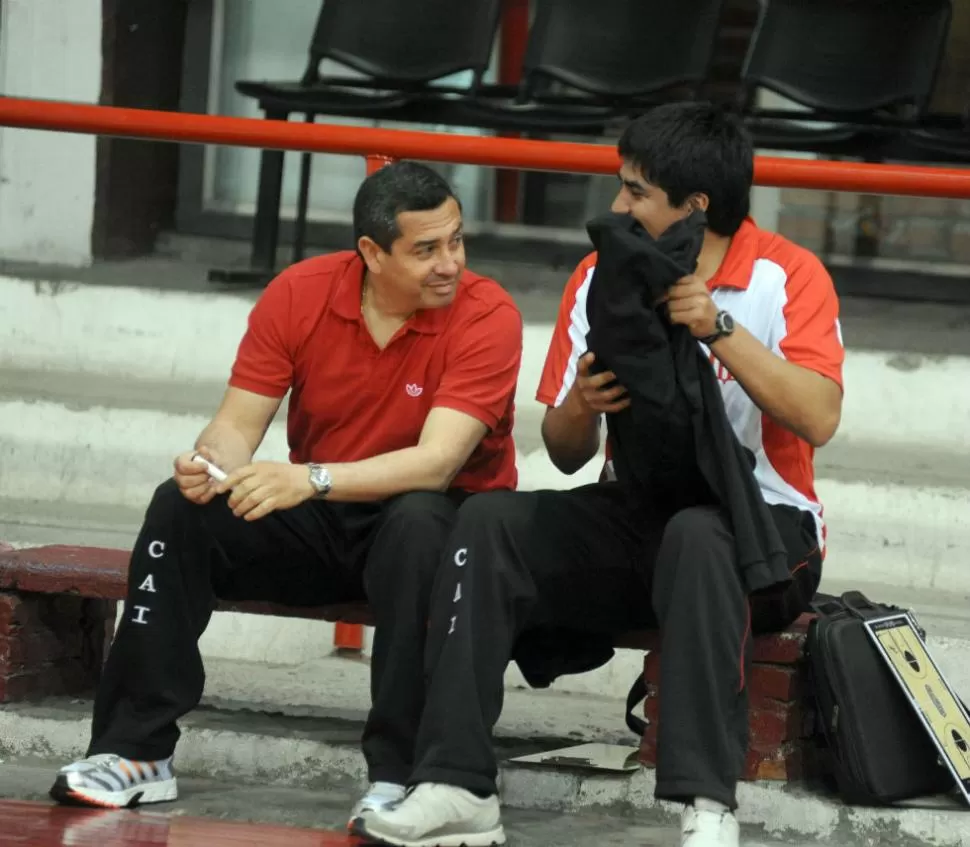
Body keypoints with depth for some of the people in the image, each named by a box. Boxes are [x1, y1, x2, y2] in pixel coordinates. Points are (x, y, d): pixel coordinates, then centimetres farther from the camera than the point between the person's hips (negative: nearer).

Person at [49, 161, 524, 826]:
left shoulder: (487, 315, -18)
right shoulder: (298, 295, -7)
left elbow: (436, 464, -28)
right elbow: (238, 424, -7)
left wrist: (312, 480, -41)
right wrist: (213, 466, -32)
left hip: (428, 519, -4)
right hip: (315, 523, 4)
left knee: (416, 524, -38)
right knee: (180, 508, -19)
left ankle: (397, 776, -35)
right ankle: (137, 752, -17)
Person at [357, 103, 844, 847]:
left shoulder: (786, 276, -6)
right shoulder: (602, 277, 8)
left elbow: (819, 419, -22)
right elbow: (567, 453, 10)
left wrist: (720, 329, -27)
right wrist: (581, 405, -13)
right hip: (637, 513, 5)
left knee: (697, 536, -39)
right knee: (488, 521, -19)